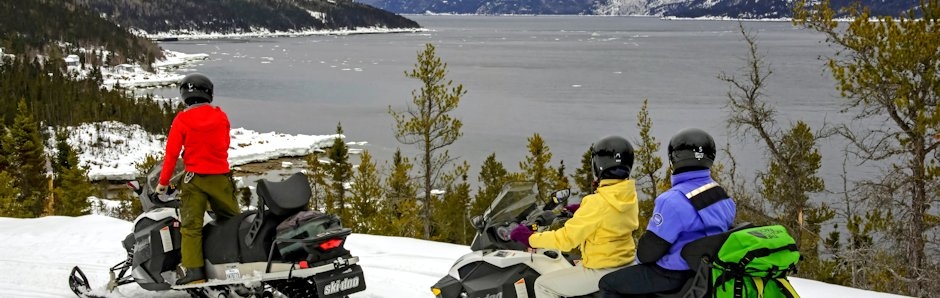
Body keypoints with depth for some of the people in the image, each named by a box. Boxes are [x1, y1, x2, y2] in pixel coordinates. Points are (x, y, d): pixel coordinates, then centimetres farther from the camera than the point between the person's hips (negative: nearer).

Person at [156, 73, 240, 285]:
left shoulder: (182, 120, -6)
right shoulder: (221, 117, 3)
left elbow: (172, 153, -7)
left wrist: (163, 182, 2)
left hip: (195, 179, -3)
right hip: (221, 177, 3)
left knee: (191, 226, -1)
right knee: (232, 221, 16)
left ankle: (194, 270, -12)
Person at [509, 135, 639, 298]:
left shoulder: (598, 202, -25)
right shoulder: (630, 195, -1)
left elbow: (566, 238, -23)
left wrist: (530, 238, -13)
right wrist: (581, 211, 24)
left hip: (602, 272, -9)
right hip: (624, 264, 9)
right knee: (570, 268, 33)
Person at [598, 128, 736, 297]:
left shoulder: (673, 200, -25)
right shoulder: (724, 197, 0)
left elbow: (647, 252, -20)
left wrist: (641, 255, 5)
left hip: (677, 276, -9)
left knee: (608, 284, 4)